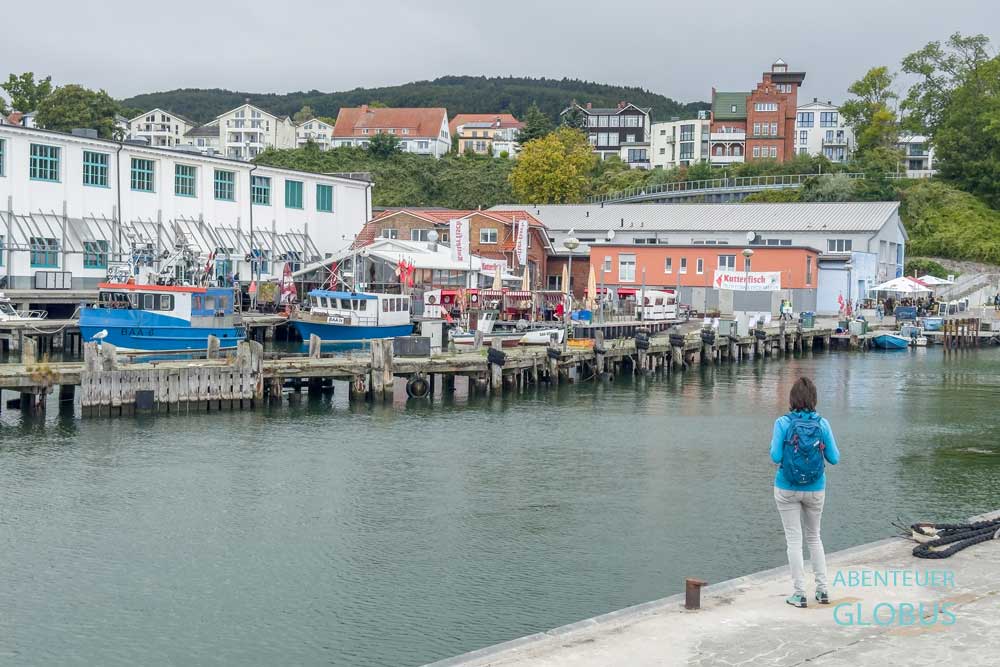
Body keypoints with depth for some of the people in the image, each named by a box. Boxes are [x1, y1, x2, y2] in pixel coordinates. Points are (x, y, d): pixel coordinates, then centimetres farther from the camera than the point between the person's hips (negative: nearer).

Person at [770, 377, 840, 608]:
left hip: (787, 490, -2)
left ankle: (799, 594, 6)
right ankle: (822, 589, 18)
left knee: (794, 539, 6)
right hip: (815, 490, 2)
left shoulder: (783, 423, -13)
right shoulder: (822, 424, -8)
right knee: (814, 537, 19)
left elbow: (776, 457, -14)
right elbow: (834, 458, -4)